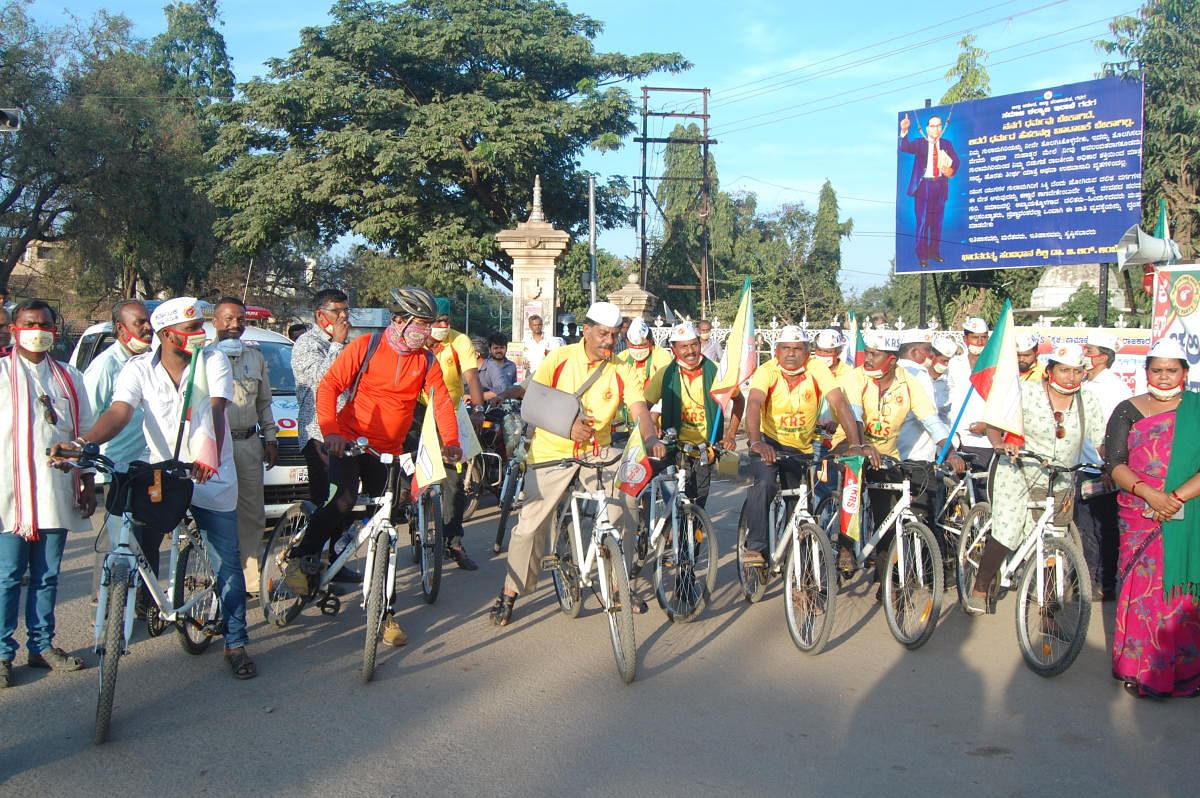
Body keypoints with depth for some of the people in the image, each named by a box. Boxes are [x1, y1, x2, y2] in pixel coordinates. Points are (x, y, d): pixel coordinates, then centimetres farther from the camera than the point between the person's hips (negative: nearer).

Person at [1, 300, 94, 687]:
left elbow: (85, 433, 17)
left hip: (57, 493, 4)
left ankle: (42, 645, 19)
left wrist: (87, 484, 11)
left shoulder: (69, 377, 15)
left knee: (47, 575, 10)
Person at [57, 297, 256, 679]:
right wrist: (82, 443, -41)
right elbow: (119, 412, -21)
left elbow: (215, 410, -24)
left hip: (212, 478, -1)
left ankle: (236, 644, 12)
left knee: (228, 565, 0)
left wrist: (209, 459, -42)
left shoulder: (213, 361, -9)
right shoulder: (139, 369, -6)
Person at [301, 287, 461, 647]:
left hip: (390, 450, 3)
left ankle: (384, 613, 12)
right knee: (344, 500, -28)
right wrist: (330, 430, -28)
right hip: (350, 440, -3)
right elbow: (329, 386, -12)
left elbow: (442, 401, -7)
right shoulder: (365, 347, -8)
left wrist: (450, 440, -25)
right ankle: (303, 559, -3)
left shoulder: (426, 361, 1)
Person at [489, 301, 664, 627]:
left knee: (626, 508, -13)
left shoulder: (621, 370, -4)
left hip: (598, 451, 2)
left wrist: (652, 439, -37)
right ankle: (509, 594, 13)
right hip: (553, 451, -2)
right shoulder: (560, 358, -7)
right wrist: (566, 426, -23)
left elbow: (639, 409, -16)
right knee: (531, 523, -4)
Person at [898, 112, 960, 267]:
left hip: (940, 185, 3)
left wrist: (951, 169, -18)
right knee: (922, 221, -3)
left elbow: (955, 160, 4)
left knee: (937, 221, 9)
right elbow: (904, 147, -17)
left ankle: (935, 252, 20)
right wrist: (904, 131, -33)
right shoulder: (919, 143, 1)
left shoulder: (946, 144, 10)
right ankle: (922, 255, 4)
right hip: (924, 185, -3)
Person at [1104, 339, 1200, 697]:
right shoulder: (1128, 411, 6)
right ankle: (1140, 668, 8)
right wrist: (1148, 493, -18)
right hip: (1140, 517, 0)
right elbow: (1114, 463, -3)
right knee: (1142, 589, -2)